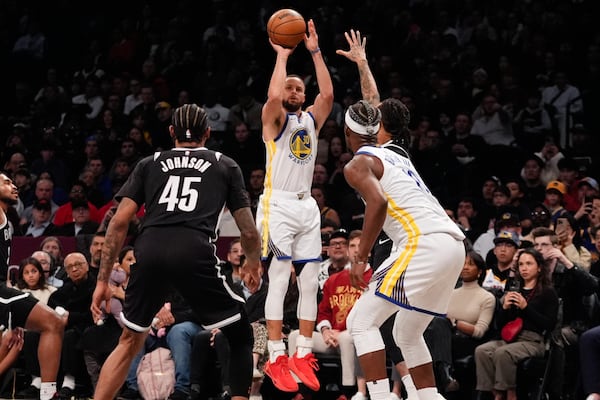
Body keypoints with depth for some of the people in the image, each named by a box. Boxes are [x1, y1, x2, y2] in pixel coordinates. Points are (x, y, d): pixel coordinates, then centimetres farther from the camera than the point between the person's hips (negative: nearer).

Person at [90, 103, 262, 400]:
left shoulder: (149, 164, 25)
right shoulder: (225, 166, 23)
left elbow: (119, 222, 16)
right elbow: (249, 231, 22)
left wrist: (103, 281, 18)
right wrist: (252, 265, 43)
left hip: (149, 250, 2)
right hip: (194, 252, -2)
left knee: (130, 341, 22)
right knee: (241, 336, 14)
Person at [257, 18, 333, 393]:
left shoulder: (311, 120, 14)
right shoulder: (275, 118, 0)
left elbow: (328, 94, -3)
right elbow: (273, 96, -23)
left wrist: (316, 52, -4)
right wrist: (283, 56, -11)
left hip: (307, 206, 6)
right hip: (278, 205, -6)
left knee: (310, 283, 3)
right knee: (279, 281, -9)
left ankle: (303, 355, 8)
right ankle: (276, 358, -9)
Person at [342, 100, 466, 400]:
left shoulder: (358, 165, 2)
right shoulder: (396, 157, 27)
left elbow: (378, 202, -17)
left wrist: (360, 258, -15)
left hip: (425, 244, -8)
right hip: (455, 244, 8)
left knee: (361, 321, -3)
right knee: (407, 334, 22)